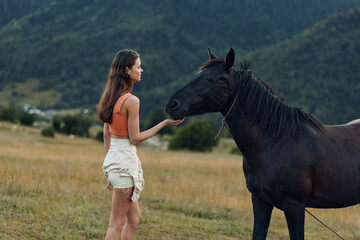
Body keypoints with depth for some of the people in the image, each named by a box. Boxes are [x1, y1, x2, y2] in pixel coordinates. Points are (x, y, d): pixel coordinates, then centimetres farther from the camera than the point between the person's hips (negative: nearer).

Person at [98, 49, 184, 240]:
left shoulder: (110, 97, 9)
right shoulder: (131, 101, -18)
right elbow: (135, 138, -14)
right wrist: (164, 123, -9)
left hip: (112, 158, 9)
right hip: (125, 160, -9)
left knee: (134, 218, 18)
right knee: (116, 224, -2)